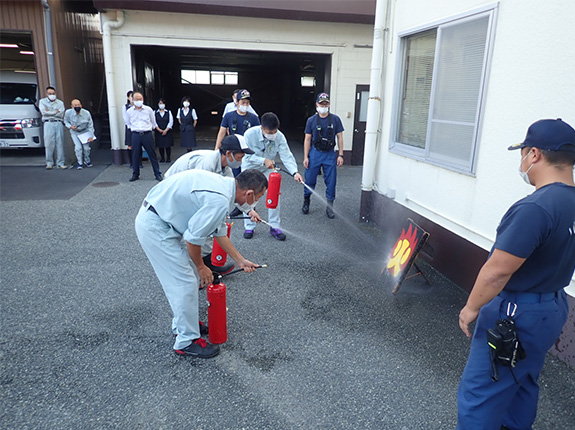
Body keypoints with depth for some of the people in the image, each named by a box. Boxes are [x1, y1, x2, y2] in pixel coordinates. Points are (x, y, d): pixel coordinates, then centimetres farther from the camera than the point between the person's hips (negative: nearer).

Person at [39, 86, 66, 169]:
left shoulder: (60, 102, 17)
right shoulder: (42, 101, 16)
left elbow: (61, 114, 1)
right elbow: (44, 112, -1)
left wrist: (49, 112, -1)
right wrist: (56, 112, 1)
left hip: (58, 123, 1)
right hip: (48, 124, -1)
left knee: (60, 143, -4)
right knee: (49, 144, -7)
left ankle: (61, 163, -1)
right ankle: (49, 163, -2)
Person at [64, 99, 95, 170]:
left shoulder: (86, 113, -20)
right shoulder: (68, 113, -18)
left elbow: (90, 125, -9)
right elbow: (65, 121, 2)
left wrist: (91, 136, -12)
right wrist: (70, 126, -19)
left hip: (85, 132, 0)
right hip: (74, 132, 0)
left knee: (86, 147, -5)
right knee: (78, 147, -15)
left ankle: (87, 161, 25)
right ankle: (80, 163, 4)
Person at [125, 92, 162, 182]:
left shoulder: (148, 109, 2)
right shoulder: (129, 111, 7)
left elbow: (153, 122, 16)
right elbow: (129, 124, 22)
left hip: (147, 134, -1)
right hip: (135, 135, 1)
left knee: (152, 154, 1)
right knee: (135, 155, 5)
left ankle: (157, 174, 8)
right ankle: (135, 174, 18)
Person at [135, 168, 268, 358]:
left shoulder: (223, 185, 5)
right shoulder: (219, 202, -26)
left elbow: (220, 232, 15)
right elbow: (193, 240, -19)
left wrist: (241, 261, 20)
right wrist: (201, 267, 0)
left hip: (160, 219, 10)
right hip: (154, 227, -10)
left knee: (191, 276, 18)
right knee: (184, 283, -2)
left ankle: (182, 324, 35)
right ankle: (187, 341, 13)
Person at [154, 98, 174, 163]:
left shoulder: (168, 112, 4)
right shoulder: (155, 113, 5)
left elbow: (171, 122, -2)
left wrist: (166, 130, -11)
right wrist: (159, 130, -12)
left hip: (167, 132, -1)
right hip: (158, 132, 1)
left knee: (168, 145, -2)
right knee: (160, 145, 3)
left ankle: (168, 158, 9)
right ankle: (162, 158, 14)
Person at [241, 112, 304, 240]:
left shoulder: (279, 137, -25)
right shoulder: (250, 134, -31)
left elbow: (286, 156, -31)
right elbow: (248, 155, -24)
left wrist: (294, 172, -46)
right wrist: (264, 160, -37)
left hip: (268, 168, 2)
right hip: (250, 168, -1)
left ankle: (274, 227, 9)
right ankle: (249, 227, 15)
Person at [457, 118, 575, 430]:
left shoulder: (535, 208, -28)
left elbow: (497, 271, -26)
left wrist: (471, 307, -12)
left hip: (516, 314, -9)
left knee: (480, 392, 4)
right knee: (521, 381, 27)